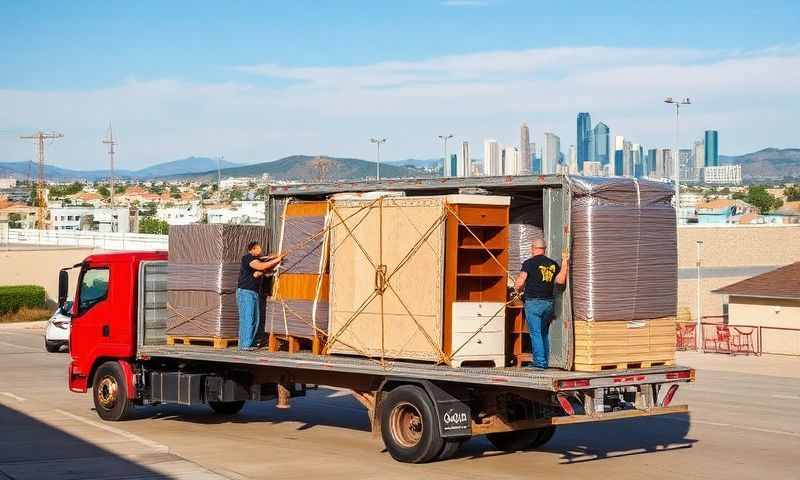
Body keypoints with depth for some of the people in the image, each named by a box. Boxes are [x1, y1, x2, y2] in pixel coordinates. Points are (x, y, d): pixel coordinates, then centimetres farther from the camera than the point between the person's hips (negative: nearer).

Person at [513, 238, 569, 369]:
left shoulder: (529, 263, -5)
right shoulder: (553, 264, 9)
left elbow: (519, 283, -8)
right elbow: (561, 280, -3)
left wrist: (517, 289, 14)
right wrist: (565, 263, 5)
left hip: (533, 302, -5)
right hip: (548, 303, 5)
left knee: (535, 333, -3)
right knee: (544, 334, 14)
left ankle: (539, 362, -8)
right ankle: (544, 362, 16)